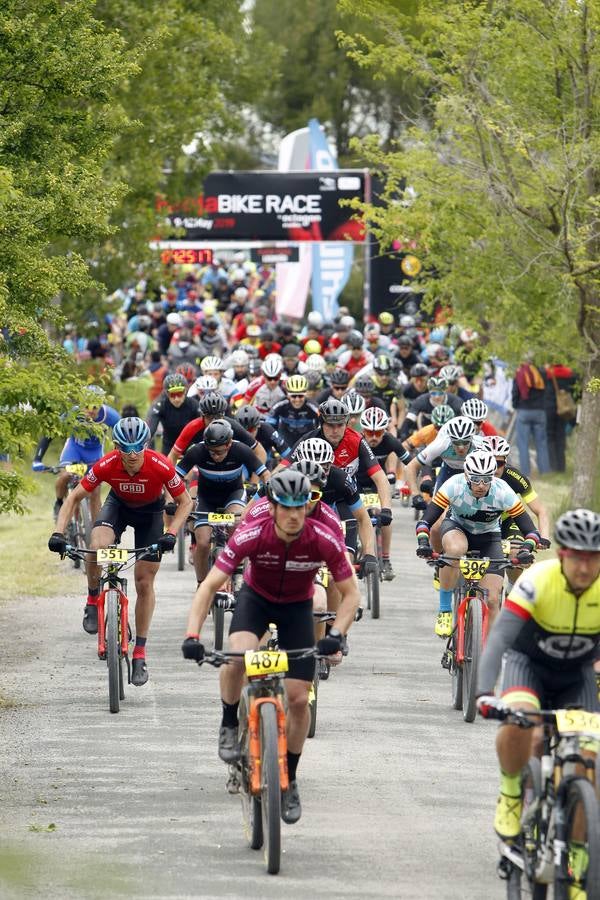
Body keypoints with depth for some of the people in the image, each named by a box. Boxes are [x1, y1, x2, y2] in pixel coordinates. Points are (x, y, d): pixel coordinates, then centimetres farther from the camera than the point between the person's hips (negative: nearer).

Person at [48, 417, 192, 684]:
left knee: (144, 584, -3)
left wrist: (171, 534, -34)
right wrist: (58, 533, -31)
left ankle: (140, 654, 8)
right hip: (118, 505, 0)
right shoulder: (106, 466, -30)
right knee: (98, 547, -32)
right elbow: (74, 497, -19)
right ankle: (93, 600, -3)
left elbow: (185, 502, -19)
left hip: (149, 512, 0)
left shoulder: (160, 466, -33)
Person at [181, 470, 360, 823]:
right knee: (238, 655, -34)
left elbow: (351, 593, -18)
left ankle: (290, 780, 13)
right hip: (256, 598, -1)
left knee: (299, 698, -7)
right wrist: (192, 636, -42)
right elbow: (210, 586, -29)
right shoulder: (251, 536, -30)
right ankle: (230, 727, -8)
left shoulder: (324, 541, -28)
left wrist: (337, 634, -35)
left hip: (297, 608, 1)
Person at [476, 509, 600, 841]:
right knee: (518, 721, -34)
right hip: (527, 663, -3)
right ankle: (511, 793, -7)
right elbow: (499, 637, -39)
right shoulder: (537, 581, -31)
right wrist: (485, 693, -53)